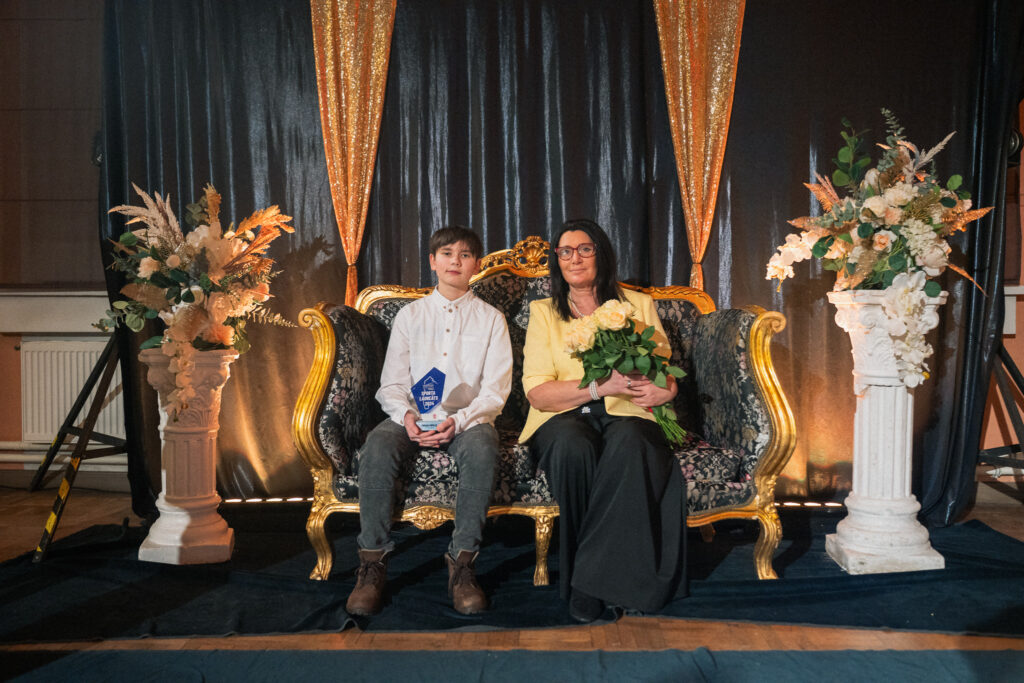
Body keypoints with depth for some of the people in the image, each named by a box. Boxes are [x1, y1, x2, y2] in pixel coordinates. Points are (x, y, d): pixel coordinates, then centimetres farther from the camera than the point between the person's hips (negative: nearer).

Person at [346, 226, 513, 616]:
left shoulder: (491, 320, 8)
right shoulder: (409, 316, 13)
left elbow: (495, 391, 0)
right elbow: (391, 384, 8)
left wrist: (459, 420, -20)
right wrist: (406, 415, -16)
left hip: (468, 419, -1)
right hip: (413, 418, 2)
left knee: (481, 447, -36)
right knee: (377, 446, -31)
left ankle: (462, 562, -28)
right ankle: (372, 562, -23)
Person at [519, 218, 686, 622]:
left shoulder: (638, 305, 16)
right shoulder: (544, 312, 11)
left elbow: (666, 369, 14)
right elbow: (537, 391, -1)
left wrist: (665, 389, -12)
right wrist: (600, 386, -16)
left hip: (624, 413, 1)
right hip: (564, 417, -1)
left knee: (629, 440, -36)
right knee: (573, 445, -37)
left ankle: (592, 576, -28)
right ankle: (581, 588, -23)